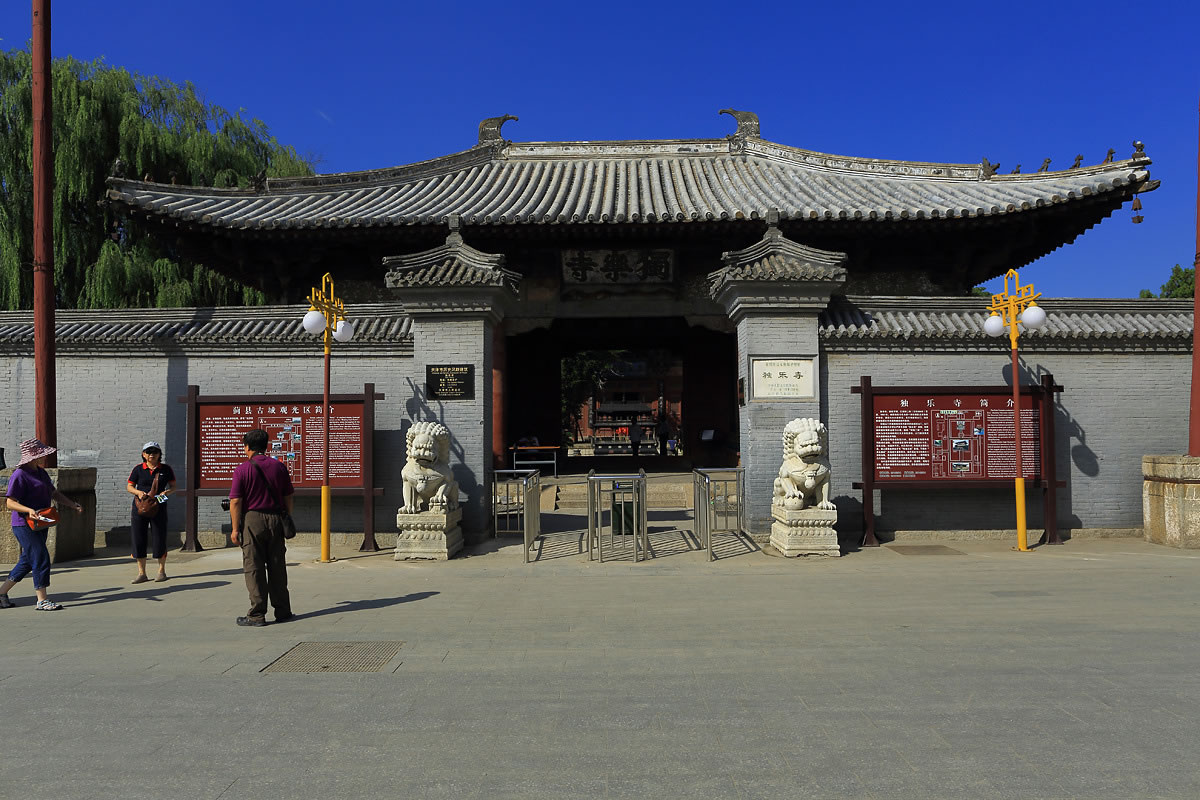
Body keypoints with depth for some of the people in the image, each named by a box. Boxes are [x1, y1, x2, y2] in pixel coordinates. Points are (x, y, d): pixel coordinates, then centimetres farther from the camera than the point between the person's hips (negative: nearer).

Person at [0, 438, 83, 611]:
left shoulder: (42, 473, 14)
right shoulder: (20, 475, -14)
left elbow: (54, 493, 21)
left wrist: (74, 505, 11)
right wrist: (29, 510, -32)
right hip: (24, 525, -9)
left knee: (27, 561, 14)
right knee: (41, 558, -9)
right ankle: (42, 600, -3)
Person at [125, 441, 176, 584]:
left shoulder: (166, 469, 4)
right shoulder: (138, 469, 3)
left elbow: (173, 486, 10)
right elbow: (129, 487, 6)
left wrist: (166, 492, -11)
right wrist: (139, 492, -14)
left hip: (158, 508, -1)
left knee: (160, 539, 1)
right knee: (138, 540, 1)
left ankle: (161, 570, 17)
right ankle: (141, 573, 10)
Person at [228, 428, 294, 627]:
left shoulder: (242, 469, -6)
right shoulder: (279, 467, 5)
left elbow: (235, 501, -9)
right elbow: (288, 498, 8)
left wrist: (235, 529, -4)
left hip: (252, 520, -4)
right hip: (275, 519, 4)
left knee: (254, 568, 2)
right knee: (277, 567, 11)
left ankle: (257, 615, 3)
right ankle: (282, 611, 16)